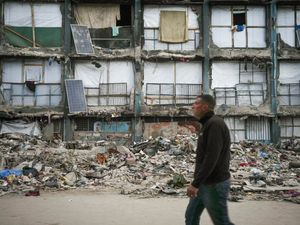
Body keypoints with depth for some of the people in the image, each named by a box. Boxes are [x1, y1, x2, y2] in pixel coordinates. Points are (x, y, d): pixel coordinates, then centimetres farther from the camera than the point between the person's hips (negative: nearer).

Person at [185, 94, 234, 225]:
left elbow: (211, 159, -25)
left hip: (214, 184, -10)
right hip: (204, 183, 10)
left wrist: (195, 183, -24)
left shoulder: (215, 124, -18)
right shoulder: (207, 124, 13)